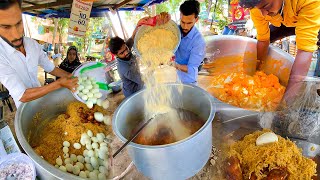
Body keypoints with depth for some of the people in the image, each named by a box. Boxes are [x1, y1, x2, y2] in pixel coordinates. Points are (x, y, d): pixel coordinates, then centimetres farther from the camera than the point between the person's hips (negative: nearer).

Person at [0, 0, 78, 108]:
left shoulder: (33, 44, -12)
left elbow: (50, 68, -1)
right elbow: (23, 96, -34)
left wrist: (73, 77, -15)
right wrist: (60, 83, -36)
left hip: (40, 95, 5)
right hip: (25, 104, -5)